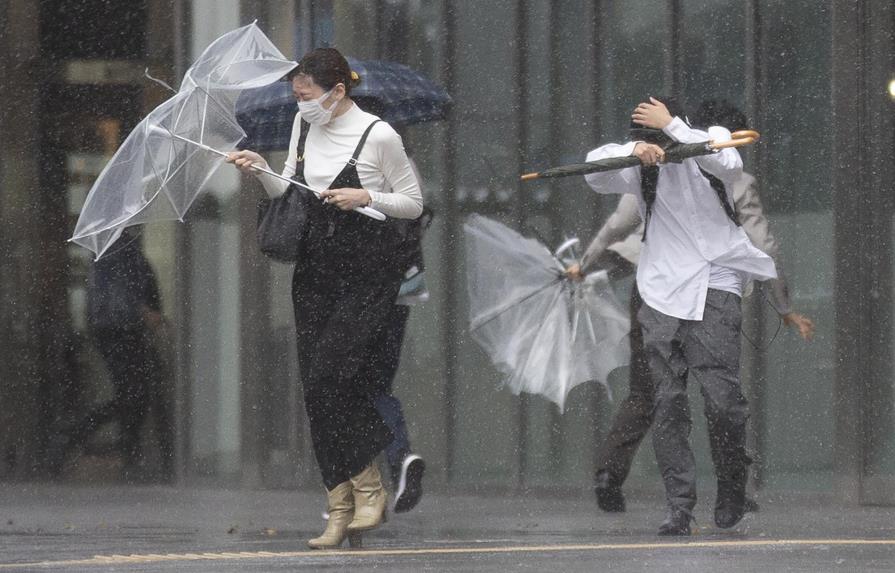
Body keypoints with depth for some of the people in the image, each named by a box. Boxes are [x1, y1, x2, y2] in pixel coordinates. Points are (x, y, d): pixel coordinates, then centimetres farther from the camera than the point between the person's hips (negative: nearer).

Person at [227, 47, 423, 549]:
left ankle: (368, 488, 0)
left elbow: (413, 204, -4)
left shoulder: (378, 135, -11)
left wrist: (366, 197, -18)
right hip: (317, 270, 7)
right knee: (318, 386, 1)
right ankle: (341, 507, 5)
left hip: (369, 272, -7)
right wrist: (261, 169, -3)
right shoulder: (305, 126, 8)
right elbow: (289, 195, 14)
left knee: (328, 377, -16)